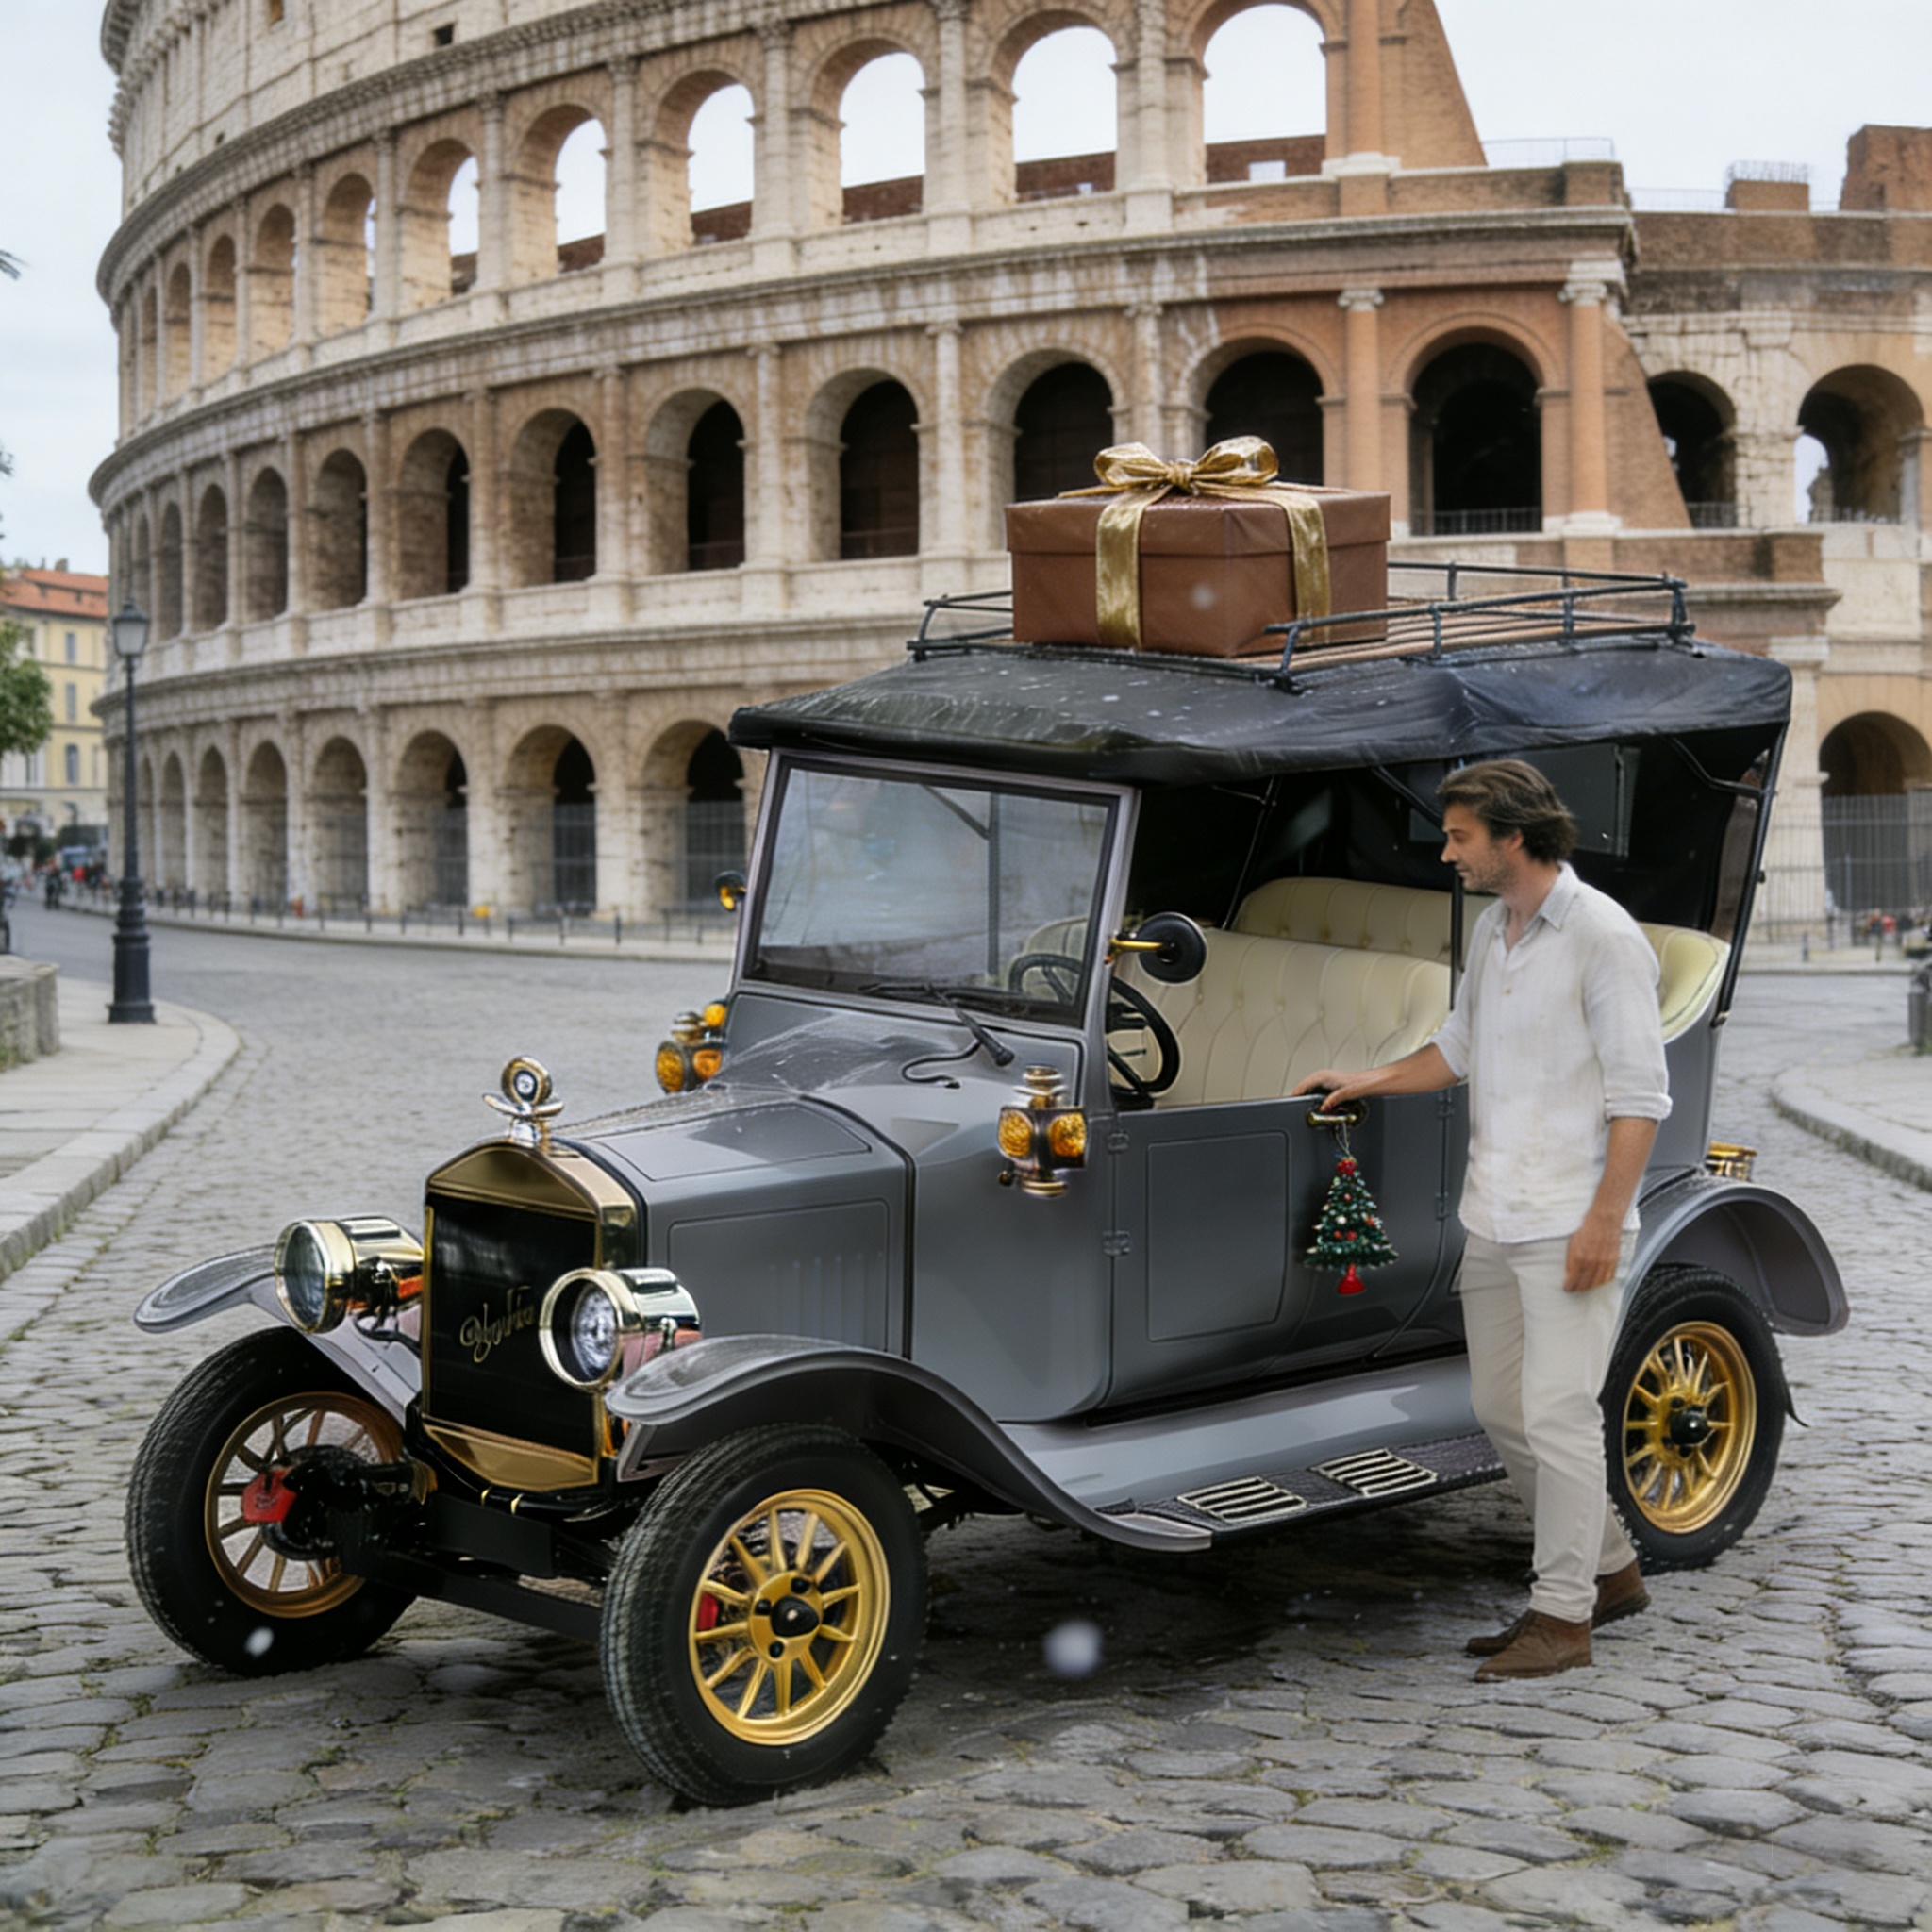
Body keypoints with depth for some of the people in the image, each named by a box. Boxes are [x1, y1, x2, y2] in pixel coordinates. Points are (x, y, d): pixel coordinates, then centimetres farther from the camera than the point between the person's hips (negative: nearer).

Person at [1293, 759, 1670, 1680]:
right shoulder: (1491, 928, 11)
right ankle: (1609, 1570, 28)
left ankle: (1561, 1616, 4)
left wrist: (1604, 1219, -19)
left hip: (1571, 1221, -9)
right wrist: (1368, 1080, 15)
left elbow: (1639, 1093, -16)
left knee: (1557, 1412, -6)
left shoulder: (1603, 935, -14)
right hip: (1493, 1216, 9)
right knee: (1500, 1407, 13)